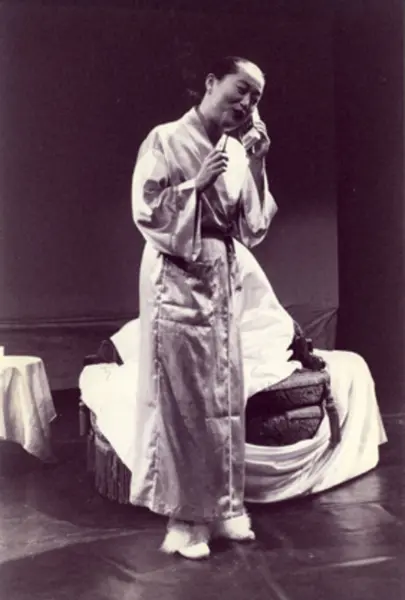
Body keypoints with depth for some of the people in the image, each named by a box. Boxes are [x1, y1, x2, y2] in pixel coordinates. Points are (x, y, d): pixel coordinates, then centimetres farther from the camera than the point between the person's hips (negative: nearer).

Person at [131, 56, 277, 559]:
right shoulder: (166, 140, -6)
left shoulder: (238, 152, 11)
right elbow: (144, 213, -11)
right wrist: (196, 184, -15)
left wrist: (257, 167, -2)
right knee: (181, 400, -4)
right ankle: (185, 516, 6)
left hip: (221, 281, 6)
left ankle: (223, 504, 19)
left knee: (224, 396, 8)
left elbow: (252, 230, 6)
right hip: (177, 281, -6)